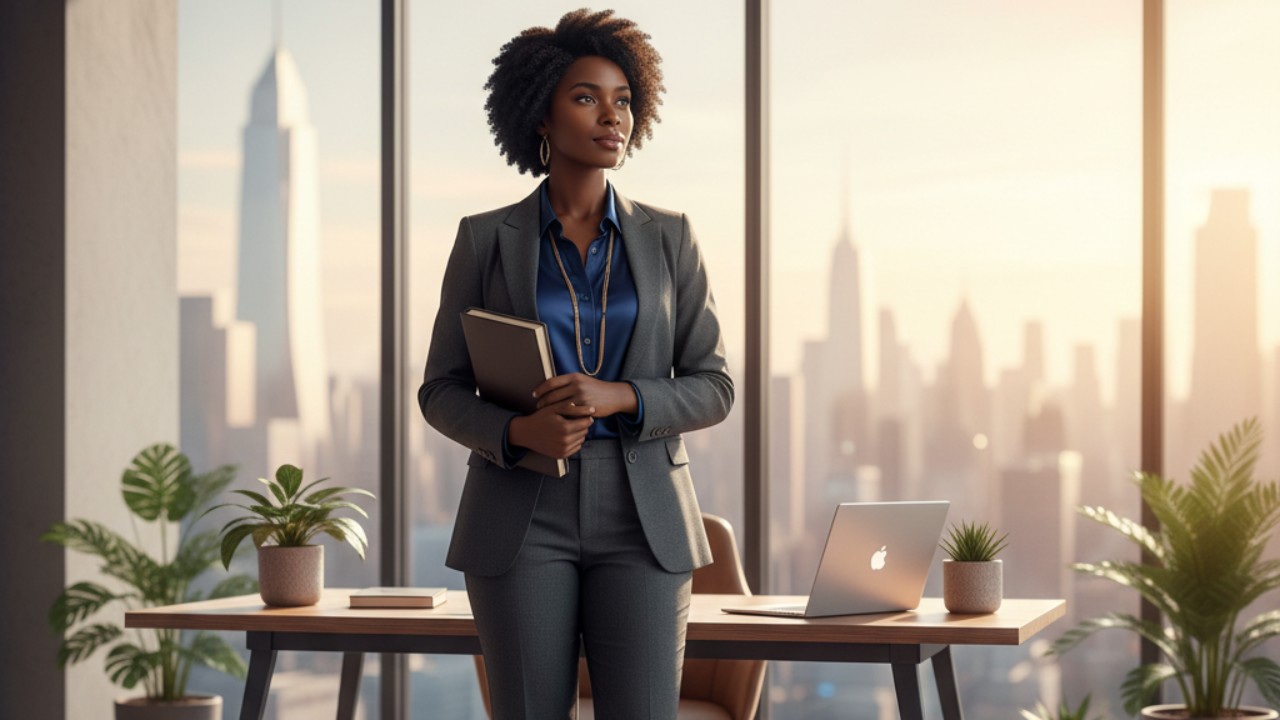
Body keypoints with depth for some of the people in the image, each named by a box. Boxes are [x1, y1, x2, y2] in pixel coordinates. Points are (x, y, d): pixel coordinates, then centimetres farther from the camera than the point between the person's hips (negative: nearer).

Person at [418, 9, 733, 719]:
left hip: (640, 521, 1)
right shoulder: (486, 240, 2)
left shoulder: (669, 238, 5)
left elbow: (712, 388, 4)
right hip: (523, 519, -1)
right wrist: (519, 432, -18)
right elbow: (442, 391, 4)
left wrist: (618, 398, -16)